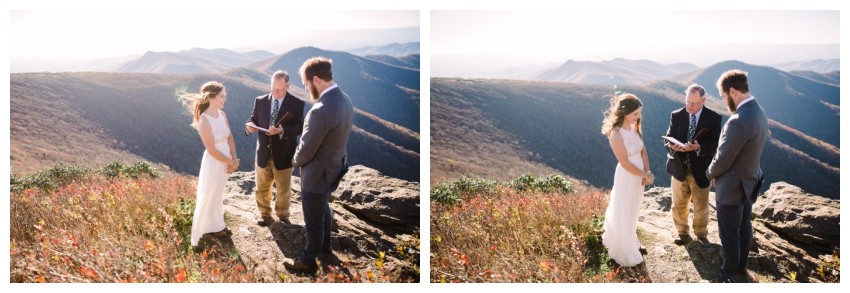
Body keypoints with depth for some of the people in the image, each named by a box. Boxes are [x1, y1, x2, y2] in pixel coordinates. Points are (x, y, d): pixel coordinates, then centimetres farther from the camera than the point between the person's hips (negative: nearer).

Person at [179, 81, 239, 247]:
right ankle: (211, 228, 31)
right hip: (214, 163, -7)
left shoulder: (222, 114, -2)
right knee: (210, 196, 13)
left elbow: (230, 138, 4)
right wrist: (231, 162, -13)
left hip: (225, 161, 7)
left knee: (218, 195, 24)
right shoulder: (204, 120, -25)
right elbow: (212, 150, -22)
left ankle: (217, 225, 42)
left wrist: (234, 159, -8)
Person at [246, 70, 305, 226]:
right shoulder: (260, 101, 0)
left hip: (283, 154, -2)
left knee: (283, 190, 14)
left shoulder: (296, 104, -10)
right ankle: (265, 214, 36)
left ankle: (283, 216, 34)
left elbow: (299, 127, -15)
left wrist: (283, 130, -32)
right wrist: (250, 125, -19)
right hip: (263, 153, 2)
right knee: (262, 188, 16)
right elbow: (253, 119, 6)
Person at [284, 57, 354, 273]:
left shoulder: (321, 110, -35)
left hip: (317, 175, -9)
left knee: (314, 221, 12)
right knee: (324, 210, 31)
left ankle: (308, 261, 31)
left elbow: (306, 150, -25)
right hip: (334, 169, 9)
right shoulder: (345, 99, -6)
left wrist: (295, 162, -3)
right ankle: (325, 244, 52)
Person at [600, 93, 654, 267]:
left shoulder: (635, 127, -3)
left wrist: (648, 173, -11)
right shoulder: (616, 135, -26)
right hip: (627, 177, -7)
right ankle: (626, 254, 28)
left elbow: (643, 151, 2)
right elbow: (625, 163, -22)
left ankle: (632, 245, 45)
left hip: (639, 176, 7)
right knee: (623, 216, 11)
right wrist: (645, 175, -12)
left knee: (632, 213, 24)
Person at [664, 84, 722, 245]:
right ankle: (683, 233, 35)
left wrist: (698, 147, -32)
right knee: (679, 204, 14)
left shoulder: (714, 118, -9)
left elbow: (715, 145, -13)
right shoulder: (676, 115, -3)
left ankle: (701, 234, 35)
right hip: (679, 168, 2)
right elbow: (668, 140, -2)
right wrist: (672, 146, -26)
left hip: (700, 170, -1)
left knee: (701, 206, 13)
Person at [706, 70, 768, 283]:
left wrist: (710, 173, -3)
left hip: (733, 187, -9)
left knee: (729, 235, 10)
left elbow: (723, 159, -24)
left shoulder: (739, 121, -33)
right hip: (749, 182, 9)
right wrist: (716, 171, 5)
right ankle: (741, 265, 44)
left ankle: (729, 274, 26)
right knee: (744, 228, 26)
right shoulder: (758, 112, -2)